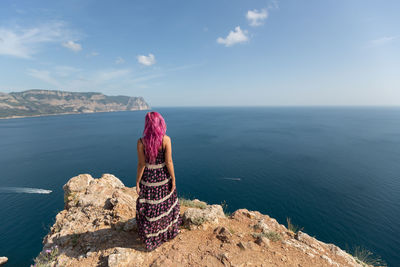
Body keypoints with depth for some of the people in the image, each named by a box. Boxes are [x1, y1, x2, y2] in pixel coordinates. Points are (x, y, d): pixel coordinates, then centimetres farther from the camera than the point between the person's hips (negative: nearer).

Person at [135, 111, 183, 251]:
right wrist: (173, 179, -2)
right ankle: (170, 230, 46)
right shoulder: (166, 139, -16)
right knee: (167, 203, 24)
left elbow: (141, 164, -11)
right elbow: (169, 162, -14)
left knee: (148, 209, 18)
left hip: (148, 178, 0)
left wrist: (137, 183, 1)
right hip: (163, 177, 0)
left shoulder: (141, 142, -15)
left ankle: (150, 240, 36)